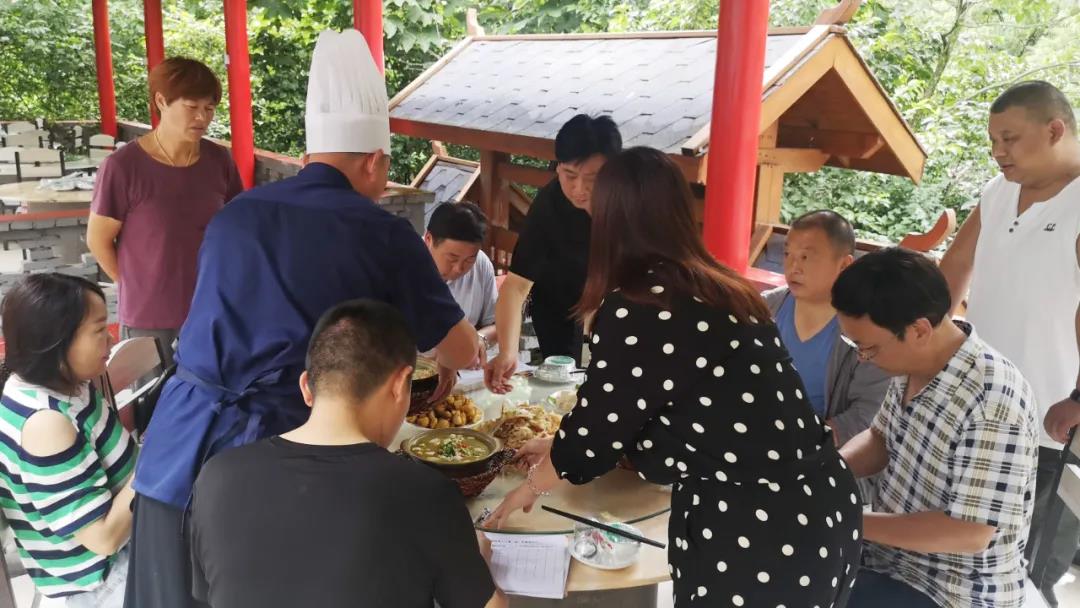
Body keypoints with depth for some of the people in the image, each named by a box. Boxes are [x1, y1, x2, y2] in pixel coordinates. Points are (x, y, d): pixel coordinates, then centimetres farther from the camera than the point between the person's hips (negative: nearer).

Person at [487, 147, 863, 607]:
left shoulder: (636, 309, -18)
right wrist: (558, 448, 30)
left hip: (755, 538, -7)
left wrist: (530, 487, 14)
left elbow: (591, 438, -6)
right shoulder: (721, 289, 7)